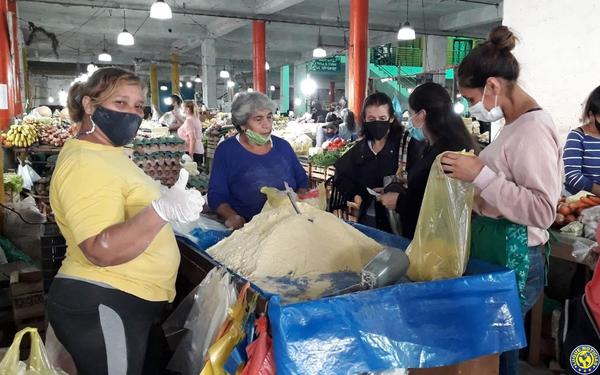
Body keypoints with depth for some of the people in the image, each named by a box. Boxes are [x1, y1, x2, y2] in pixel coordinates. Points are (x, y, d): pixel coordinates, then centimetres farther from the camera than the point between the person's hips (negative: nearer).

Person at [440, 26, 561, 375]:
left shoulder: (534, 127, -18)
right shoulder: (516, 125, 12)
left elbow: (543, 211, -25)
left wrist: (480, 175, -25)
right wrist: (471, 173, 8)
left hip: (511, 260, -9)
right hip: (494, 252, 9)